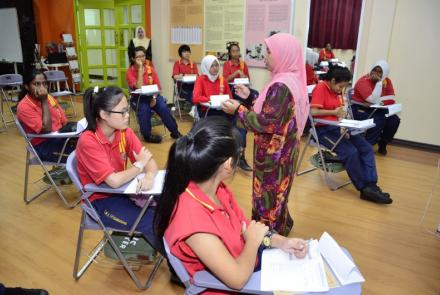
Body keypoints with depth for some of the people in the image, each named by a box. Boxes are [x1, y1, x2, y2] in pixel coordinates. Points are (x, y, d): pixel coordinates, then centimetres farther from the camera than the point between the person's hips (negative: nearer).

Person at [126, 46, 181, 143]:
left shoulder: (150, 69, 4)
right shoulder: (130, 72, -8)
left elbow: (158, 86, 3)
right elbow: (139, 87, -22)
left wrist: (154, 97, -15)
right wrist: (140, 68, -22)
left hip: (152, 95, 3)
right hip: (138, 98, -3)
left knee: (163, 107, -24)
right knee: (144, 108, -34)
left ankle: (174, 131, -12)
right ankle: (147, 135, -15)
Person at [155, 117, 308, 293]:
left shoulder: (216, 187, -13)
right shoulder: (192, 217, -39)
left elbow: (244, 225, 2)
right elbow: (238, 280, -31)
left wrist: (281, 242, -10)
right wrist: (254, 240, -16)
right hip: (227, 286, -6)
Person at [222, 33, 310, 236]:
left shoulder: (281, 86, -25)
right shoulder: (292, 80, 6)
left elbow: (266, 123, -26)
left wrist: (238, 110, -16)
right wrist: (250, 97, 14)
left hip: (273, 155, -10)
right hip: (280, 152, 10)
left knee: (268, 197, 7)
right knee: (274, 196, 24)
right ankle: (280, 228, 41)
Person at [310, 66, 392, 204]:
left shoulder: (337, 91, 14)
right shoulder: (320, 88, -9)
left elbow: (339, 112, 12)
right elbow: (313, 112, -20)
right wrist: (334, 112, -11)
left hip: (337, 127, 8)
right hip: (323, 129, -8)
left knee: (367, 148, -9)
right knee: (351, 152, -23)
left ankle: (371, 186, -16)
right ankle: (365, 188, -8)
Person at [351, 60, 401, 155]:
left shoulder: (387, 81, 3)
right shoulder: (364, 81, -17)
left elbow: (391, 99, -6)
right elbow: (374, 100, -27)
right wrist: (379, 82, -23)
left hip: (375, 110, 6)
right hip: (359, 109, -6)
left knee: (394, 120, -15)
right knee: (379, 120, -30)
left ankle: (382, 144, 7)